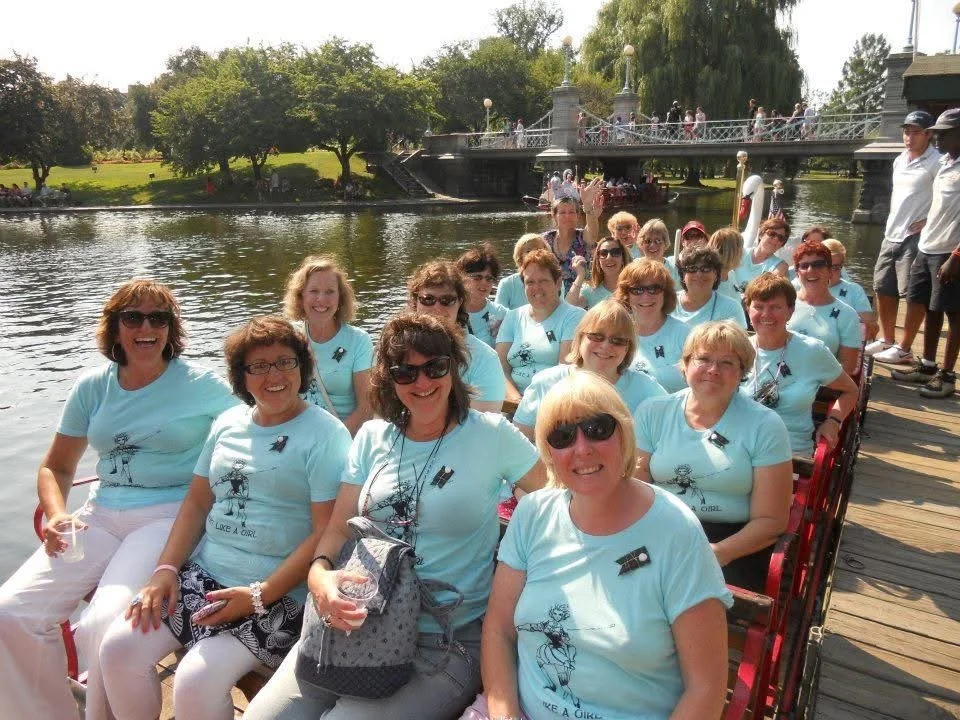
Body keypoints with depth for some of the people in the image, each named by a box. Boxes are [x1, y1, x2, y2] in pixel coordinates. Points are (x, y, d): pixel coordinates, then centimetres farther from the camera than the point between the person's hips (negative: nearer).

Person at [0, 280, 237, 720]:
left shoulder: (201, 383, -1)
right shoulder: (92, 387, 11)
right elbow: (56, 467, 17)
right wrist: (58, 516, -4)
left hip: (171, 517, -5)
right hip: (101, 517, 5)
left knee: (104, 625, -27)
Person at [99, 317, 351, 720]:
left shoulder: (325, 433, -10)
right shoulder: (228, 423, 11)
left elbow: (327, 532, -15)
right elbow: (197, 501, 15)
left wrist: (260, 595, -17)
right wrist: (165, 570, 2)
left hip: (280, 593, -6)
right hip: (203, 573, 6)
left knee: (197, 680, -23)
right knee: (119, 647, -10)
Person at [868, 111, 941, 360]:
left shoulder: (936, 162, -12)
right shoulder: (900, 160, 13)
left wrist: (929, 220, -17)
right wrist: (893, 218, 14)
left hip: (914, 237, -8)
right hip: (891, 234, 8)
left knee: (911, 295, -4)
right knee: (882, 289, 14)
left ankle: (904, 349, 5)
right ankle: (886, 339, 28)